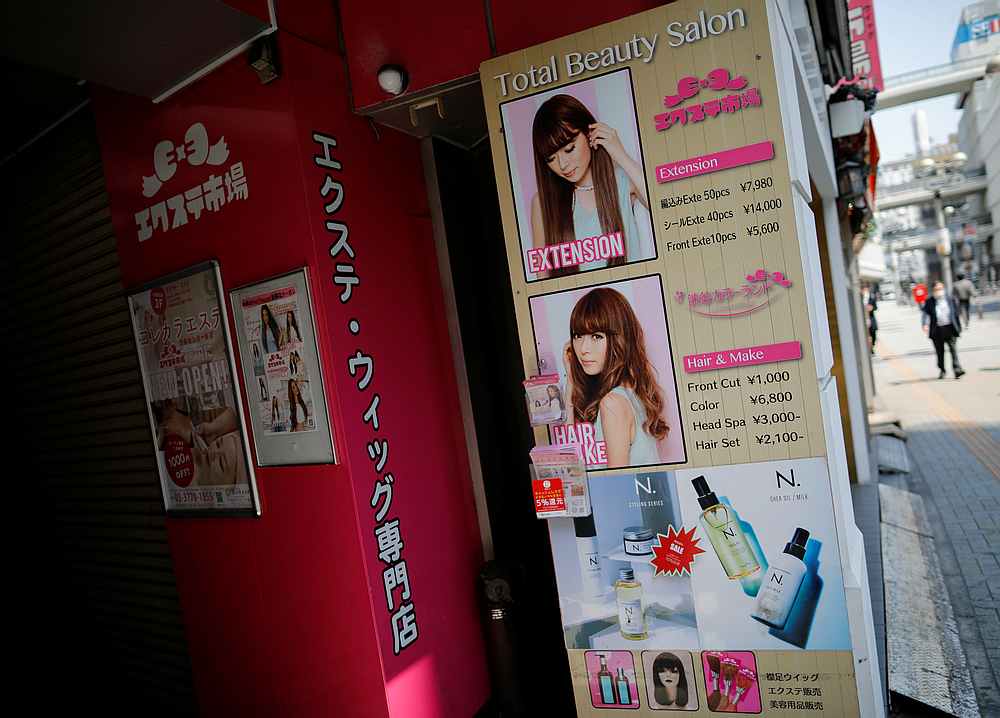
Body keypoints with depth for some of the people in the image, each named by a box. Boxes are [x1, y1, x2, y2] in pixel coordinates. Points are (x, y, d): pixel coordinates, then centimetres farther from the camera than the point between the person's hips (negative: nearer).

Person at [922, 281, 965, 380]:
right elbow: (926, 313, -4)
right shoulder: (929, 301, 3)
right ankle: (942, 370, 21)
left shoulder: (950, 299, 7)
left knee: (953, 349, -7)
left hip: (950, 328, 0)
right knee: (940, 351, 9)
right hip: (937, 330, 0)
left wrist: (958, 327, 12)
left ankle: (957, 369, -10)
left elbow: (956, 313, 12)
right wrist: (925, 324, -22)